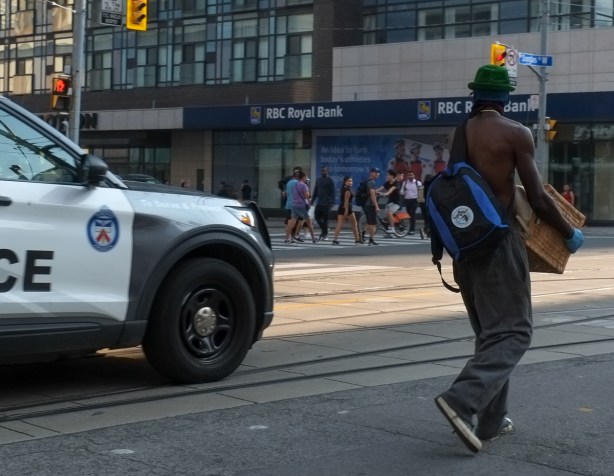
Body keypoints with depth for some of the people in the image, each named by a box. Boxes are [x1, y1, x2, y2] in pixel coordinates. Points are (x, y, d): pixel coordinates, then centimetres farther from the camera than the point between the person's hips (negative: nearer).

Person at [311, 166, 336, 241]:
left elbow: (332, 192, -7)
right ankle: (324, 230, 20)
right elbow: (315, 191, 19)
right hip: (319, 202, 6)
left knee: (325, 219, -3)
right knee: (317, 217, 1)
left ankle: (325, 234, 7)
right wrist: (312, 200, 14)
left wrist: (332, 202, -15)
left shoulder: (330, 180, -3)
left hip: (326, 203, -6)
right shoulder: (318, 180, 14)